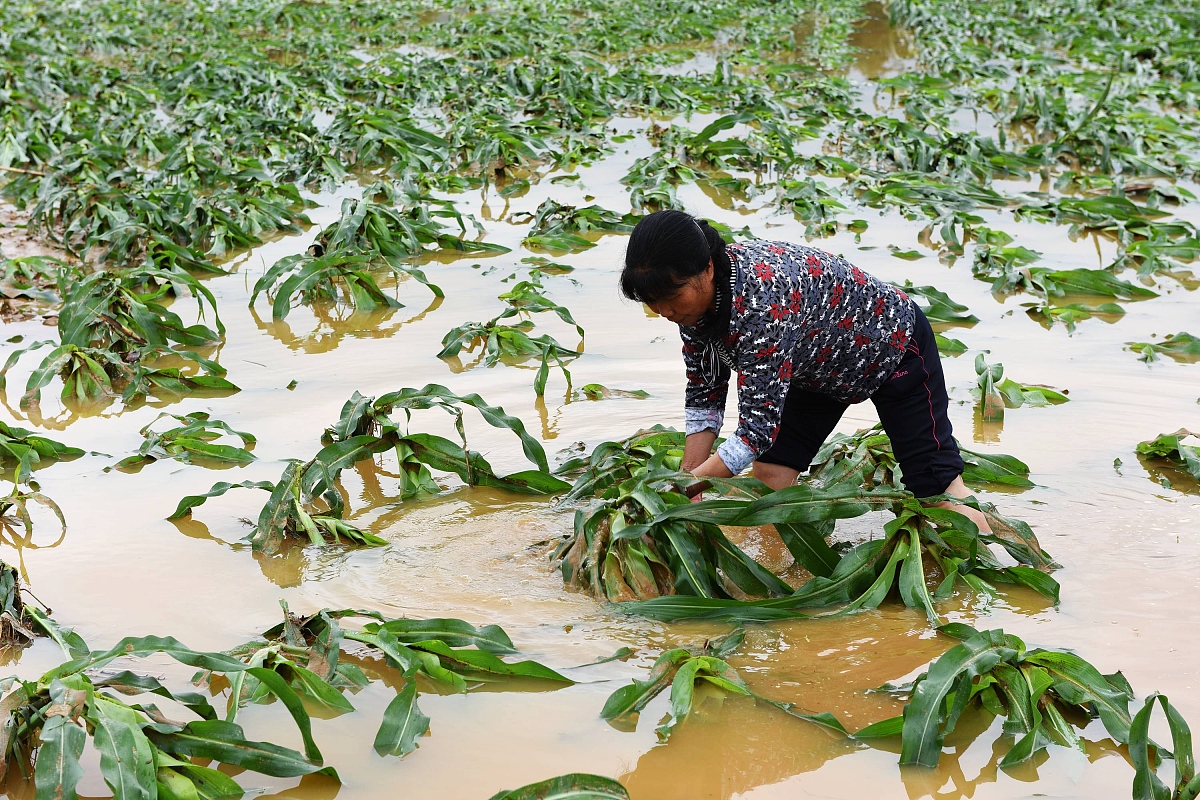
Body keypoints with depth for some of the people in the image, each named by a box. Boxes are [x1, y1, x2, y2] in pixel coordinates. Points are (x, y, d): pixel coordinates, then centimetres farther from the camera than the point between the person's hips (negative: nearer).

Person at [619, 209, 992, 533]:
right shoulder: (695, 296, -19)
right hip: (821, 365, 7)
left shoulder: (760, 299, -44)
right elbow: (703, 397, -7)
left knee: (936, 486, -2)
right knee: (769, 475, -1)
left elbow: (757, 431, -42)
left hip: (895, 345, -7)